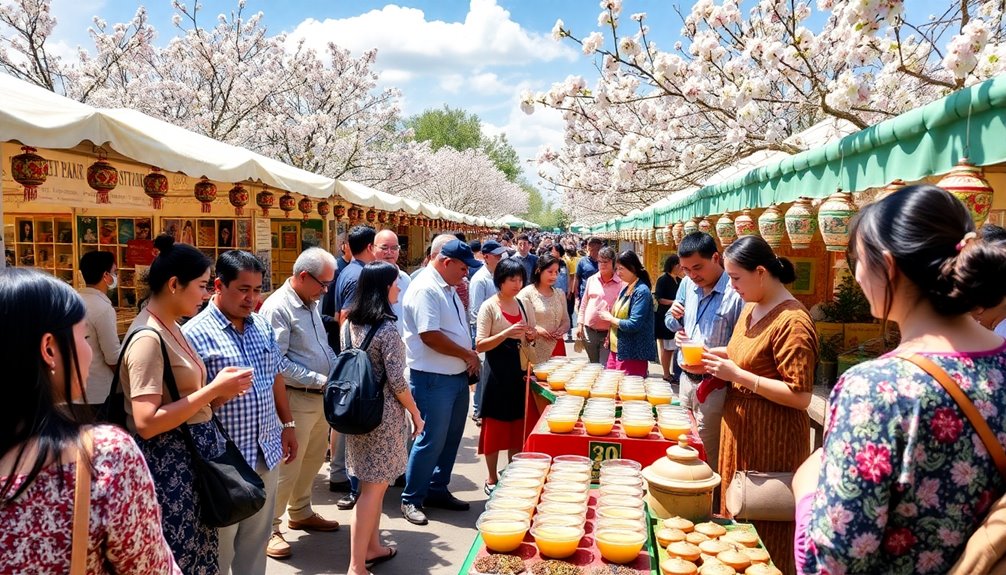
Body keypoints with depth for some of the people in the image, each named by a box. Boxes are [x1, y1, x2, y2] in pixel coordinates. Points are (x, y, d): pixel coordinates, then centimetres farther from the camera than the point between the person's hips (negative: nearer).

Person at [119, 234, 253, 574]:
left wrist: (219, 393, 1)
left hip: (191, 457, 9)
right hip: (169, 466, -9)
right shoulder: (148, 338, -19)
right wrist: (213, 390, -22)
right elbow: (146, 423, -25)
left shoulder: (172, 329, 10)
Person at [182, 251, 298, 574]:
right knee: (219, 548, 10)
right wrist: (218, 390, -29)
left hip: (267, 452, 6)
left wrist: (287, 424, 16)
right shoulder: (195, 334, -15)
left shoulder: (262, 325, 6)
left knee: (256, 538, 20)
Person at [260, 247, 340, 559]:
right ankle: (268, 529, 15)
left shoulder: (312, 303, 10)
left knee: (313, 460, 20)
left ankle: (301, 513, 38)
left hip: (321, 396, 9)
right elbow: (277, 362, -22)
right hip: (296, 399, -9)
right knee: (287, 466, 0)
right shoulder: (278, 307, -18)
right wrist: (320, 380, -20)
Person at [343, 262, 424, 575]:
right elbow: (396, 381, -18)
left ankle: (372, 547, 33)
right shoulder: (386, 328, -19)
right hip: (382, 414, -8)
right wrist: (415, 413, -5)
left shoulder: (351, 323, 5)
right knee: (373, 489, 0)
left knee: (371, 485, 20)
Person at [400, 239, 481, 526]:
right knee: (431, 441, -1)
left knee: (451, 437, 16)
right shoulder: (425, 289, -17)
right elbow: (430, 336, -24)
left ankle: (437, 490, 30)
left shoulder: (448, 288, 13)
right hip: (434, 379, -9)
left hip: (458, 376, 9)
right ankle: (411, 499, 14)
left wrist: (470, 358, 4)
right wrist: (468, 354, -14)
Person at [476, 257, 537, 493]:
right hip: (497, 371, -6)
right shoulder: (489, 307, -9)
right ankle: (492, 479, 13)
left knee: (518, 424, 12)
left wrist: (531, 336, -2)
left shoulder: (522, 305, 10)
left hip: (520, 370, 6)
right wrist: (506, 333, -27)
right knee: (495, 425, 1)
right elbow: (480, 345, -15)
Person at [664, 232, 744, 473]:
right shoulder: (687, 284, 5)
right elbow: (672, 324, 18)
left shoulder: (735, 293, -18)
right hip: (686, 378, 7)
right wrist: (675, 317, -4)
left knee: (706, 456, 2)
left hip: (714, 386, -7)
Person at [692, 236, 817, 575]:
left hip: (770, 440, -9)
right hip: (739, 428, 9)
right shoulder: (751, 308, 7)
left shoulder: (792, 321, -21)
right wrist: (715, 360, 3)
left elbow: (800, 396, -23)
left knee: (763, 533, 6)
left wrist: (737, 374, -23)